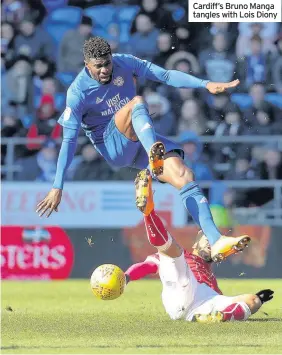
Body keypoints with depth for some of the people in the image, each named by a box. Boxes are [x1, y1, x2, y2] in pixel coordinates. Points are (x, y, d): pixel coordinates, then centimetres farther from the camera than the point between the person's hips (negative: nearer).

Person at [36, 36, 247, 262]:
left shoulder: (124, 63, -1)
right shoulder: (78, 92, -12)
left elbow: (165, 75, -1)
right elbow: (69, 140, -13)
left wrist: (206, 84, -12)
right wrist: (57, 187, -18)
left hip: (143, 140, 5)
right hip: (114, 147, -5)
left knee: (185, 177, -19)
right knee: (136, 102, -31)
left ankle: (216, 240, -27)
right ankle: (155, 155, -61)